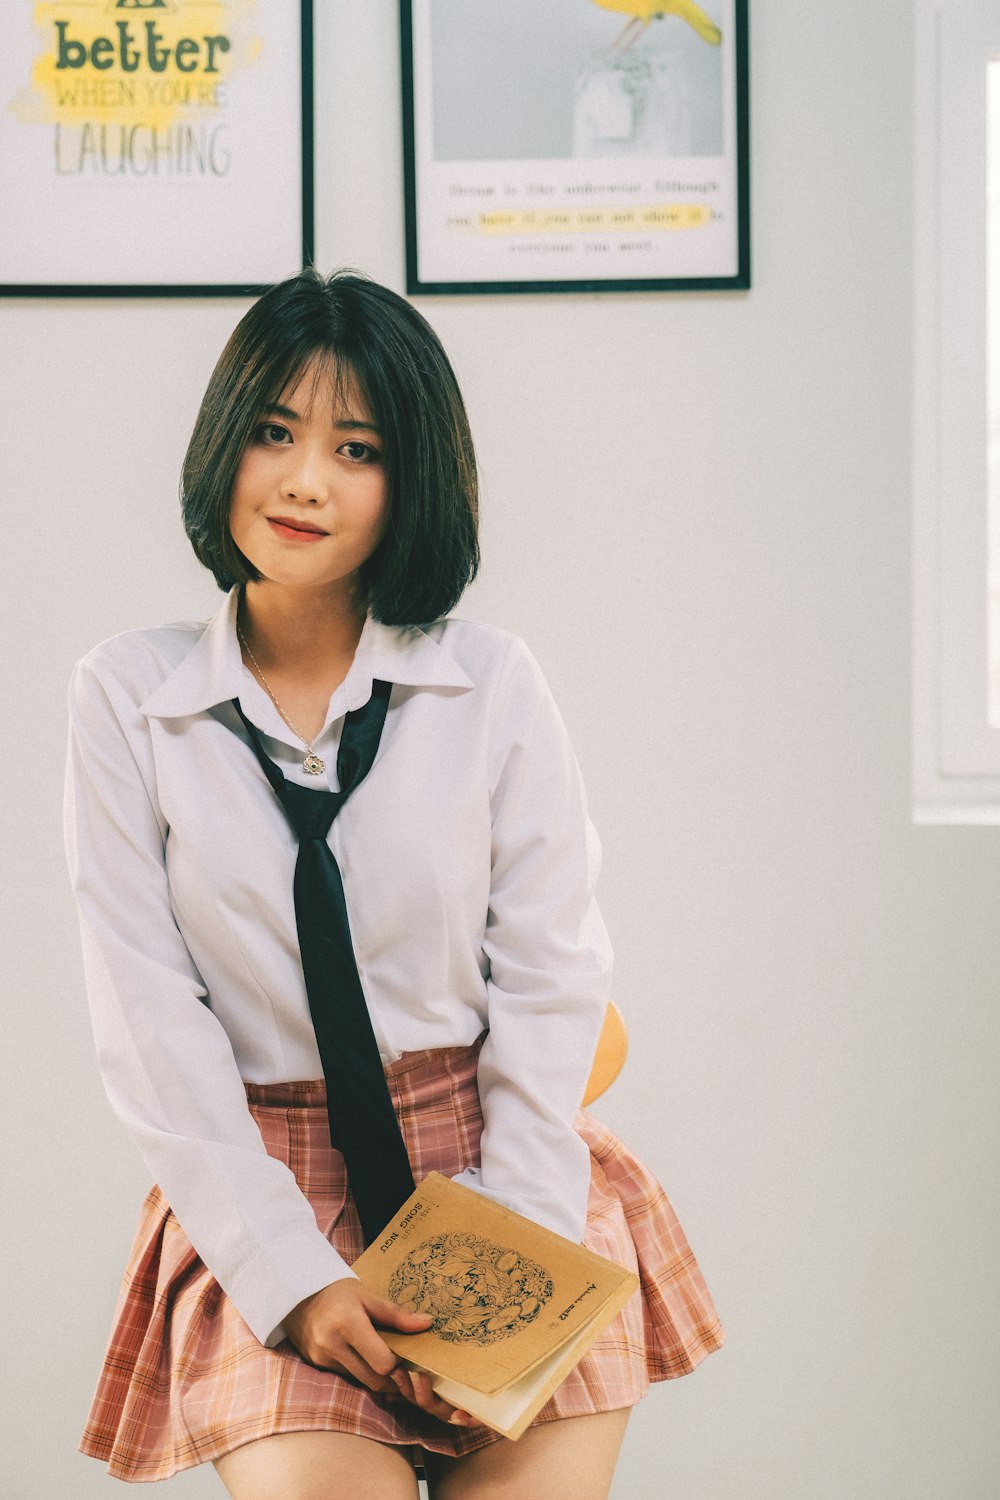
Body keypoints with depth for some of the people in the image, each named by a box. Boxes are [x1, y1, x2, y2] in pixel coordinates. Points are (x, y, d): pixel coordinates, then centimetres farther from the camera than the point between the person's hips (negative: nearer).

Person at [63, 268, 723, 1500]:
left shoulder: (491, 685, 1)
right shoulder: (125, 698, 0)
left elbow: (549, 980, 1)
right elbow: (149, 1025, -3)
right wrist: (290, 1271, -11)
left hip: (499, 1168, 1)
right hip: (260, 1192, -1)